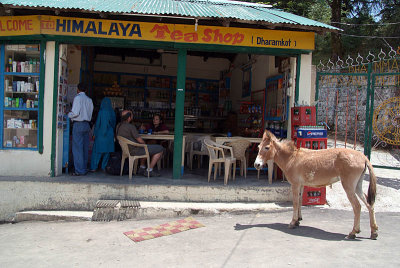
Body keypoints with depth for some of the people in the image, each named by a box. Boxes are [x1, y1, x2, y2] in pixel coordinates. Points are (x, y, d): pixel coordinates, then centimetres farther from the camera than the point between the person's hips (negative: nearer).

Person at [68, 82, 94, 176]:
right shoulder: (89, 100, 13)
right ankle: (84, 169, 16)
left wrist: (69, 115, 3)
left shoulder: (78, 97, -7)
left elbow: (75, 113, -15)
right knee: (85, 148, 10)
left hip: (78, 124, -7)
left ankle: (79, 170, -4)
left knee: (77, 148, -4)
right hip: (87, 124, 7)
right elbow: (90, 113, 12)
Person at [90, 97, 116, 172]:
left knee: (97, 151, 3)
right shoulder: (112, 112, 3)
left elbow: (97, 123, -8)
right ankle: (104, 166, 14)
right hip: (109, 134, 4)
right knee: (107, 151, 11)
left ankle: (94, 167, 3)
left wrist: (94, 134, -1)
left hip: (101, 134, -4)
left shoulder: (101, 112, -11)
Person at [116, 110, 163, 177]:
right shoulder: (131, 127, -22)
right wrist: (145, 144, 5)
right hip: (135, 150, -10)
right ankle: (149, 170, 3)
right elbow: (140, 141, -19)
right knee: (160, 149, -2)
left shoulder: (119, 126, 5)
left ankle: (142, 167, 29)